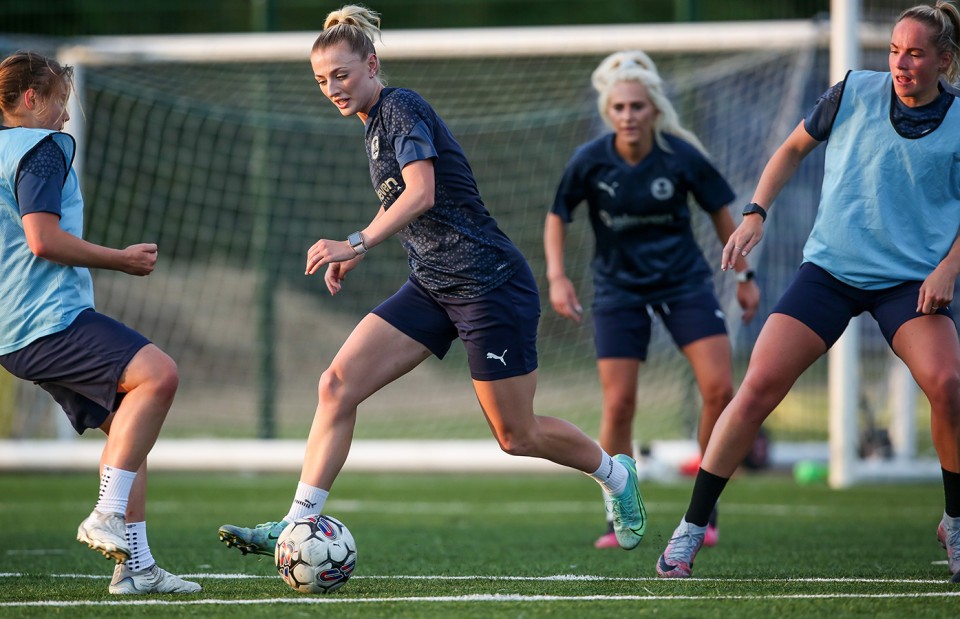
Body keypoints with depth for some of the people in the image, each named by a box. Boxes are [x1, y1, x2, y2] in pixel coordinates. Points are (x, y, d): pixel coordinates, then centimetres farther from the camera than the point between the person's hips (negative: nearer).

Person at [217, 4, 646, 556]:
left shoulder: (401, 108, -15)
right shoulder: (376, 122, 12)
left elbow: (421, 193, -30)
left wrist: (357, 243, -37)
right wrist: (356, 253, 20)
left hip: (490, 283, -9)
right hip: (433, 286, 9)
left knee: (517, 437, 2)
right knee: (338, 385, -8)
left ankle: (616, 473, 29)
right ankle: (297, 526, -10)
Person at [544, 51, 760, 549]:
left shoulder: (683, 156, -15)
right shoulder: (590, 162, -15)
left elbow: (720, 211, 2)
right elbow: (557, 216, 1)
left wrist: (744, 274, 6)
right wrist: (556, 276, -10)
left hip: (685, 281, 0)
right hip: (618, 289, 0)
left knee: (719, 388, -12)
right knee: (618, 405, -7)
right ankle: (619, 520, 9)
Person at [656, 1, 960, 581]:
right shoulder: (854, 93, -1)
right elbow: (794, 148, 14)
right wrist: (756, 213, 4)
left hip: (911, 281, -1)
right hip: (830, 268, 1)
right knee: (758, 387, -11)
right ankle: (692, 528, 1)